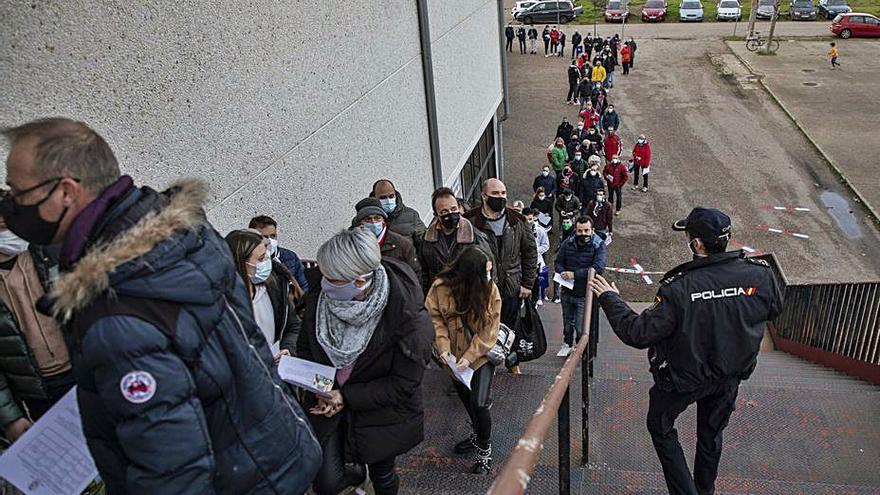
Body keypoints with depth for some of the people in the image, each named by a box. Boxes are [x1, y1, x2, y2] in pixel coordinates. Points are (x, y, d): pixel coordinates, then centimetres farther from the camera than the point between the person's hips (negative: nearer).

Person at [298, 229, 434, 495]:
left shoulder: (407, 316, -29)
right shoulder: (319, 301, -17)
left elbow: (404, 385, -20)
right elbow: (305, 347, 1)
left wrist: (347, 397, -22)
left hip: (382, 414, -2)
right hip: (330, 404, 3)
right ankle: (355, 472, 35)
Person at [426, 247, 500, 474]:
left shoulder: (490, 289, -18)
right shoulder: (440, 287, -18)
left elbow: (489, 329, -17)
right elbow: (434, 319, -11)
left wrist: (470, 356, -23)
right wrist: (443, 347, -24)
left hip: (481, 354, -2)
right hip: (454, 357, 2)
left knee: (480, 403, -11)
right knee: (466, 399, 21)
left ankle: (485, 449, 15)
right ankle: (477, 434, 47)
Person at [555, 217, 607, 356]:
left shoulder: (599, 246, -13)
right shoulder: (568, 243, -1)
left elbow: (598, 268, -26)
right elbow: (558, 262, 9)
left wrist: (574, 274, -27)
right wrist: (562, 272, -15)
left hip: (585, 294, -4)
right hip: (567, 292, 4)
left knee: (581, 326, -3)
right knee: (567, 322, 20)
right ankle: (567, 345, 44)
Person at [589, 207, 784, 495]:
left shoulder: (679, 288, -32)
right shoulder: (760, 275, -20)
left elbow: (639, 334, -26)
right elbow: (775, 309, 3)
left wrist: (610, 299, -15)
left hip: (684, 376, -4)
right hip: (731, 375, 5)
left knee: (661, 427, 21)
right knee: (711, 433, 27)